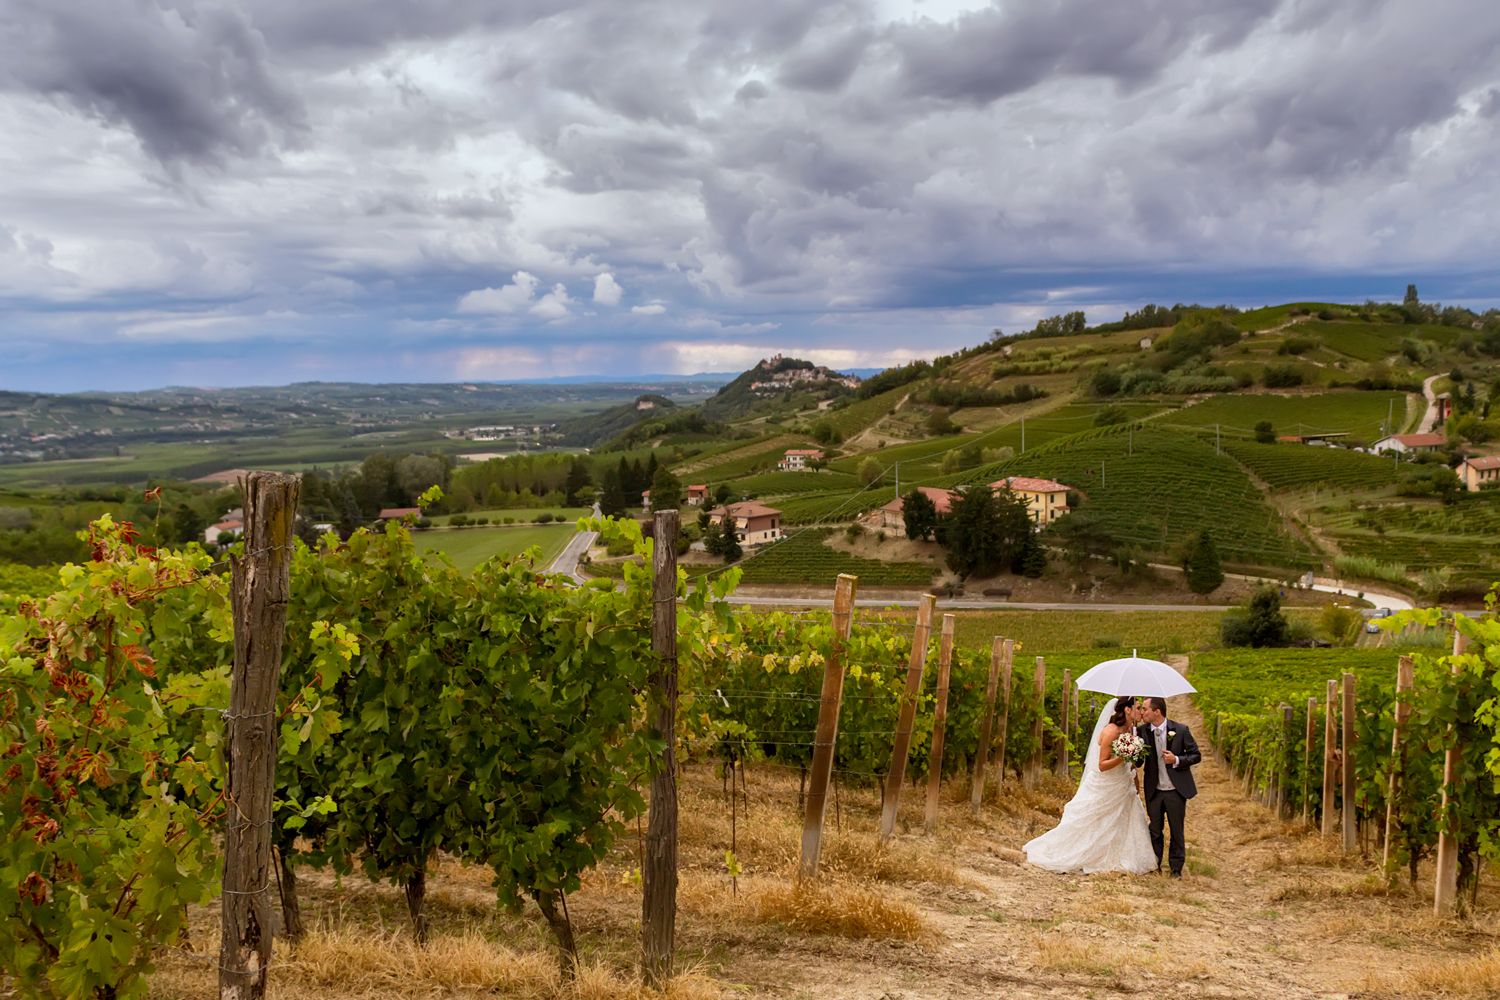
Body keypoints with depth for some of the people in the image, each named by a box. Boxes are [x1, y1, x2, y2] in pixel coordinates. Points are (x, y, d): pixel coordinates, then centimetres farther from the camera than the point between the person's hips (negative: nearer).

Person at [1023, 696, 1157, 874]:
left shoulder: (1130, 730, 0)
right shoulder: (1110, 731, -24)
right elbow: (1102, 765, -24)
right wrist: (1123, 757, -32)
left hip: (1121, 786, 8)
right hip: (1103, 787, -8)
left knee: (1125, 823, 9)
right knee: (1086, 823, 4)